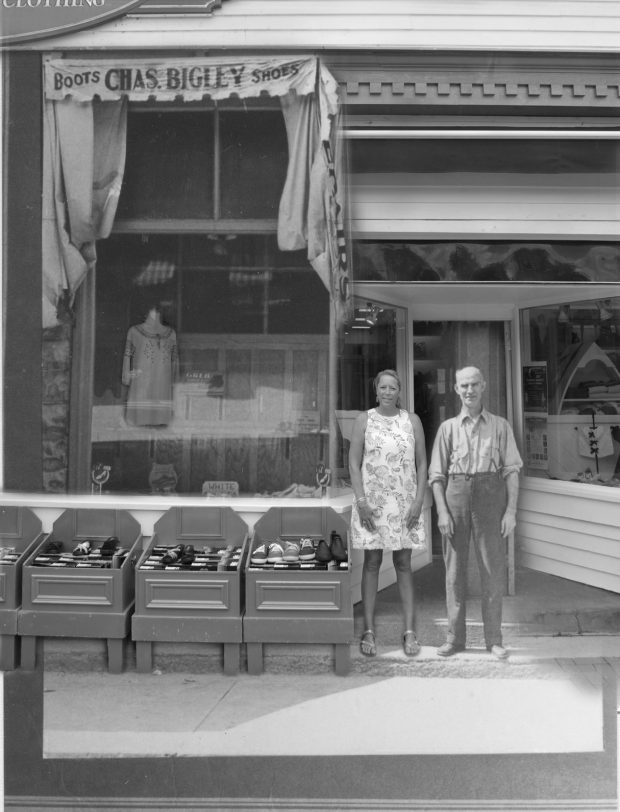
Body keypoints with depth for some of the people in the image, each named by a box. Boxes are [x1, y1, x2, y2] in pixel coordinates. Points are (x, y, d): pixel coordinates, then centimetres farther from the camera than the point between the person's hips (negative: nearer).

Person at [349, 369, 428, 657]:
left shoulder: (412, 421, 6)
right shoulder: (364, 420, 3)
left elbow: (422, 464, 6)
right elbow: (354, 463, 0)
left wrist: (418, 500, -4)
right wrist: (361, 500, -10)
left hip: (404, 503, 1)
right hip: (371, 501, -1)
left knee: (403, 564, 4)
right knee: (372, 562, 3)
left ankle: (409, 631, 9)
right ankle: (369, 631, 9)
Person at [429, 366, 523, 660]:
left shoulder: (500, 426, 7)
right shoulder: (448, 428, 9)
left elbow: (512, 470, 4)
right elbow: (436, 474, 7)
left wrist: (511, 510, -5)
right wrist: (442, 511, -4)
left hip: (490, 495, -1)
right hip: (456, 494, 1)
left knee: (493, 568, -1)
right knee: (455, 567, 4)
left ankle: (494, 638, 10)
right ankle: (455, 637, 13)